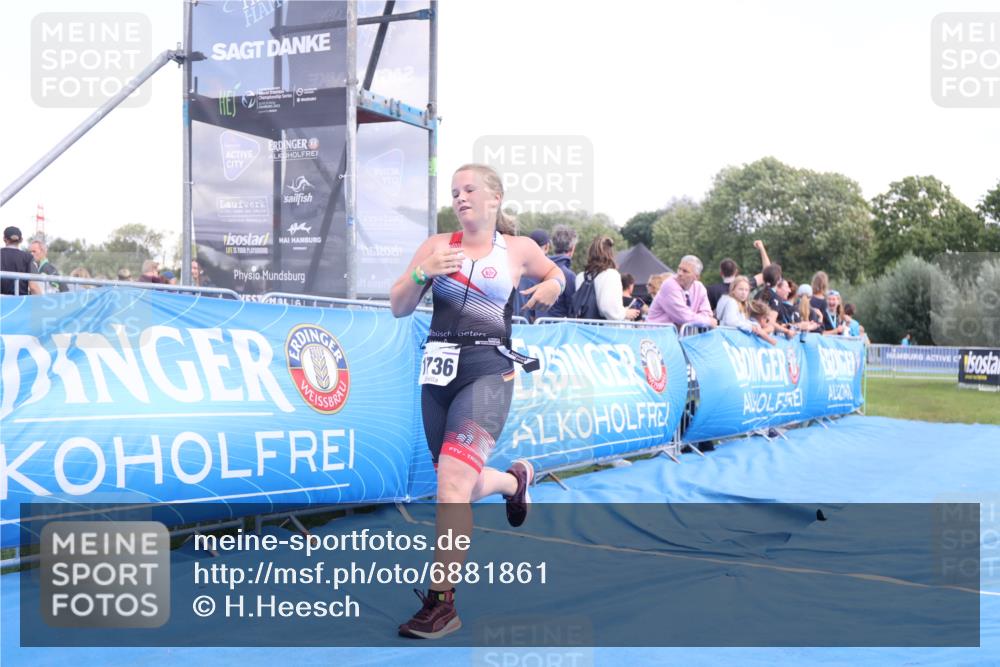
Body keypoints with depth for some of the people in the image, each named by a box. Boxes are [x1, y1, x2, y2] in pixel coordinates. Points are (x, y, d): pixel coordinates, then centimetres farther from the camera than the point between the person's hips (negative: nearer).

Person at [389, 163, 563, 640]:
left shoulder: (519, 249, 5)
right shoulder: (437, 246, 8)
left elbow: (553, 272, 25)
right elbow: (398, 309, 6)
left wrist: (551, 286, 2)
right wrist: (421, 274, -12)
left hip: (488, 372, -4)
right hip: (438, 371, 4)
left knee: (453, 481, -20)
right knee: (464, 487, 14)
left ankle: (442, 603, -13)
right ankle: (516, 478, 49)